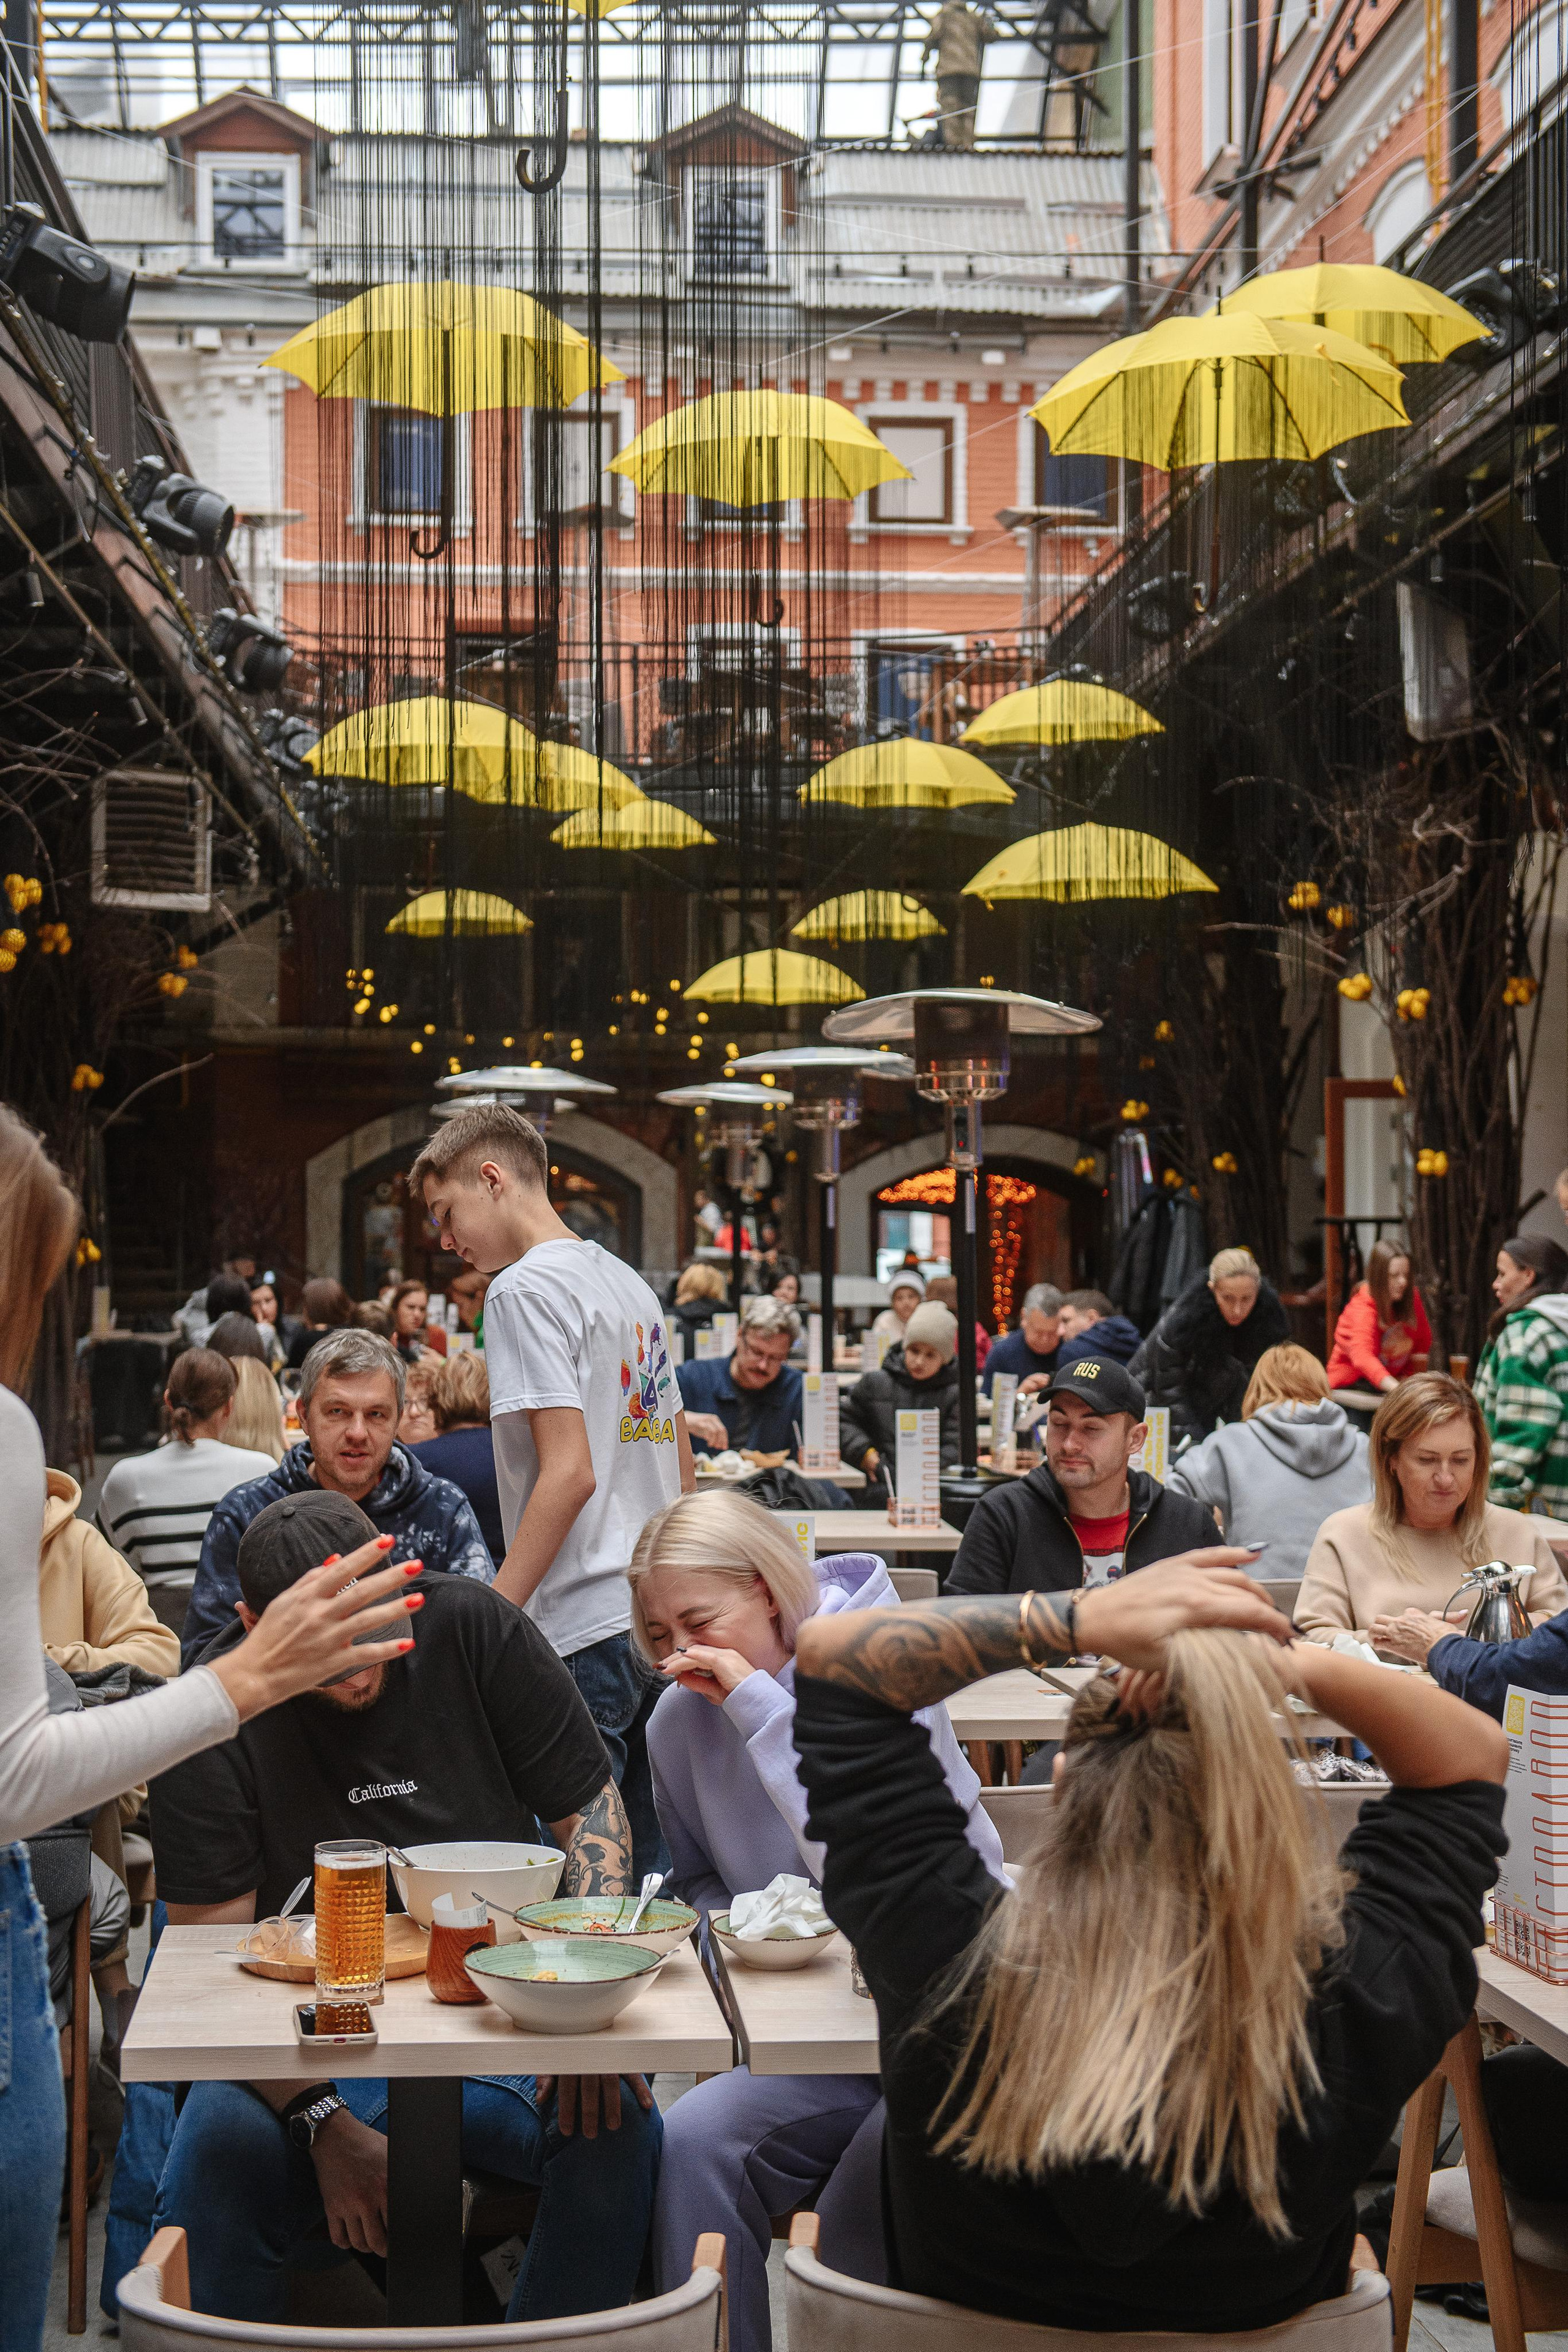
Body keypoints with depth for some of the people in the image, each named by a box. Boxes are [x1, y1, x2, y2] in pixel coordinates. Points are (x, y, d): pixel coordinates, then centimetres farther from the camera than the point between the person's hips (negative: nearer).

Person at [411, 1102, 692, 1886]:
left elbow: (570, 1473, -18)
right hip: (658, 1618, 9)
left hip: (584, 1630, -9)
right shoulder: (628, 1281, 17)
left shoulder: (525, 1288, -9)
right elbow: (681, 1465, 21)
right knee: (646, 1871, 14)